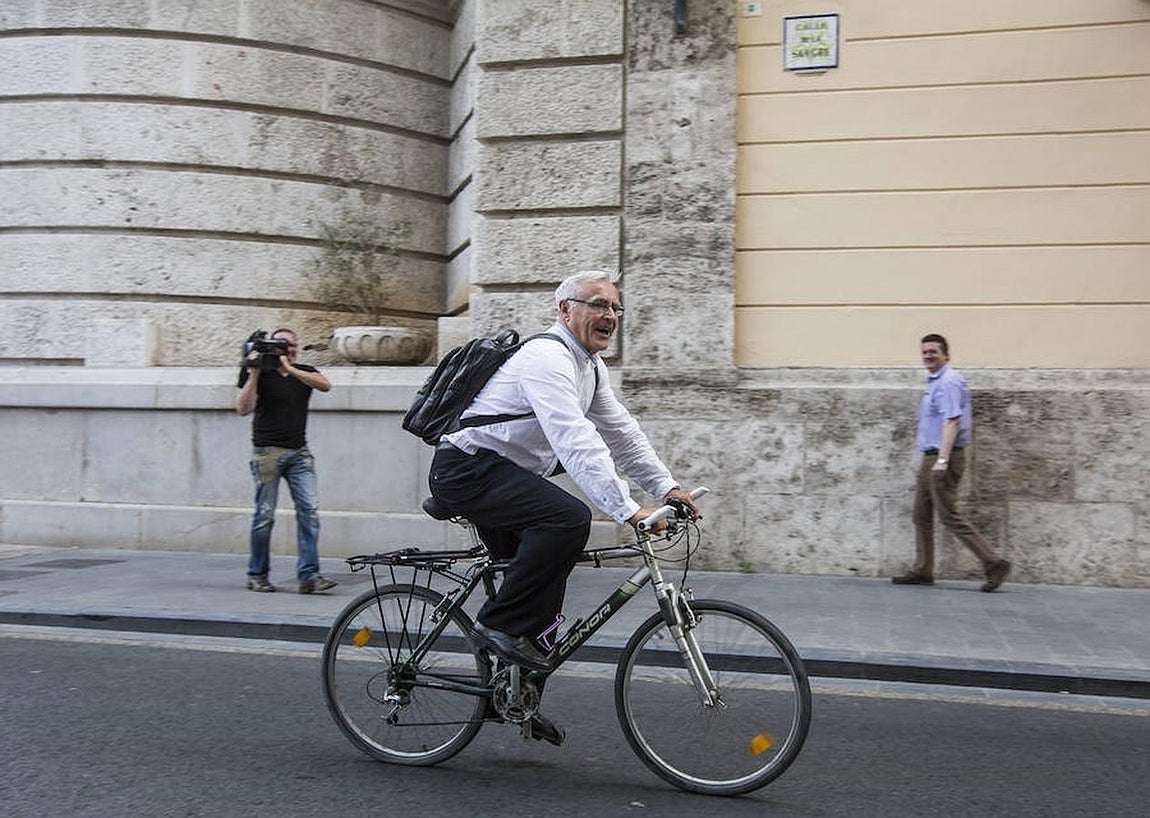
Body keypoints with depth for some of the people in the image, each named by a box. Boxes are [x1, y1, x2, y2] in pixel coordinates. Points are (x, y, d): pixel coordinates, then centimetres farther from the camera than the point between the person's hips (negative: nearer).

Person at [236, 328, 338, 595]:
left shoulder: (305, 372, 12)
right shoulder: (261, 375, 2)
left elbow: (325, 385, -11)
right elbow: (243, 409, -10)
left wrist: (289, 369, -17)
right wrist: (254, 374, -16)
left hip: (299, 452, 3)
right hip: (268, 452, -3)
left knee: (309, 511, -8)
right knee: (265, 515, 1)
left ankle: (309, 575, -8)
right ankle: (257, 575, 14)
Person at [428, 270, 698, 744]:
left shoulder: (591, 366, 12)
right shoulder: (547, 359, -21)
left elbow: (621, 433, 14)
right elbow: (577, 443, -32)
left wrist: (667, 487, 4)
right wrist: (627, 510, -38)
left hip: (500, 475, 11)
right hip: (467, 469, -10)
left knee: (539, 577, 12)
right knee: (569, 519, -29)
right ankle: (500, 624, -16)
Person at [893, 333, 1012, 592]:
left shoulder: (948, 382, -14)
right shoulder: (935, 382, 18)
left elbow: (951, 422, -22)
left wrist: (942, 460, -29)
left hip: (942, 457, -10)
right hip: (931, 457, 10)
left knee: (950, 516, -9)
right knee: (922, 515, 10)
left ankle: (994, 563, -5)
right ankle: (922, 571, 14)